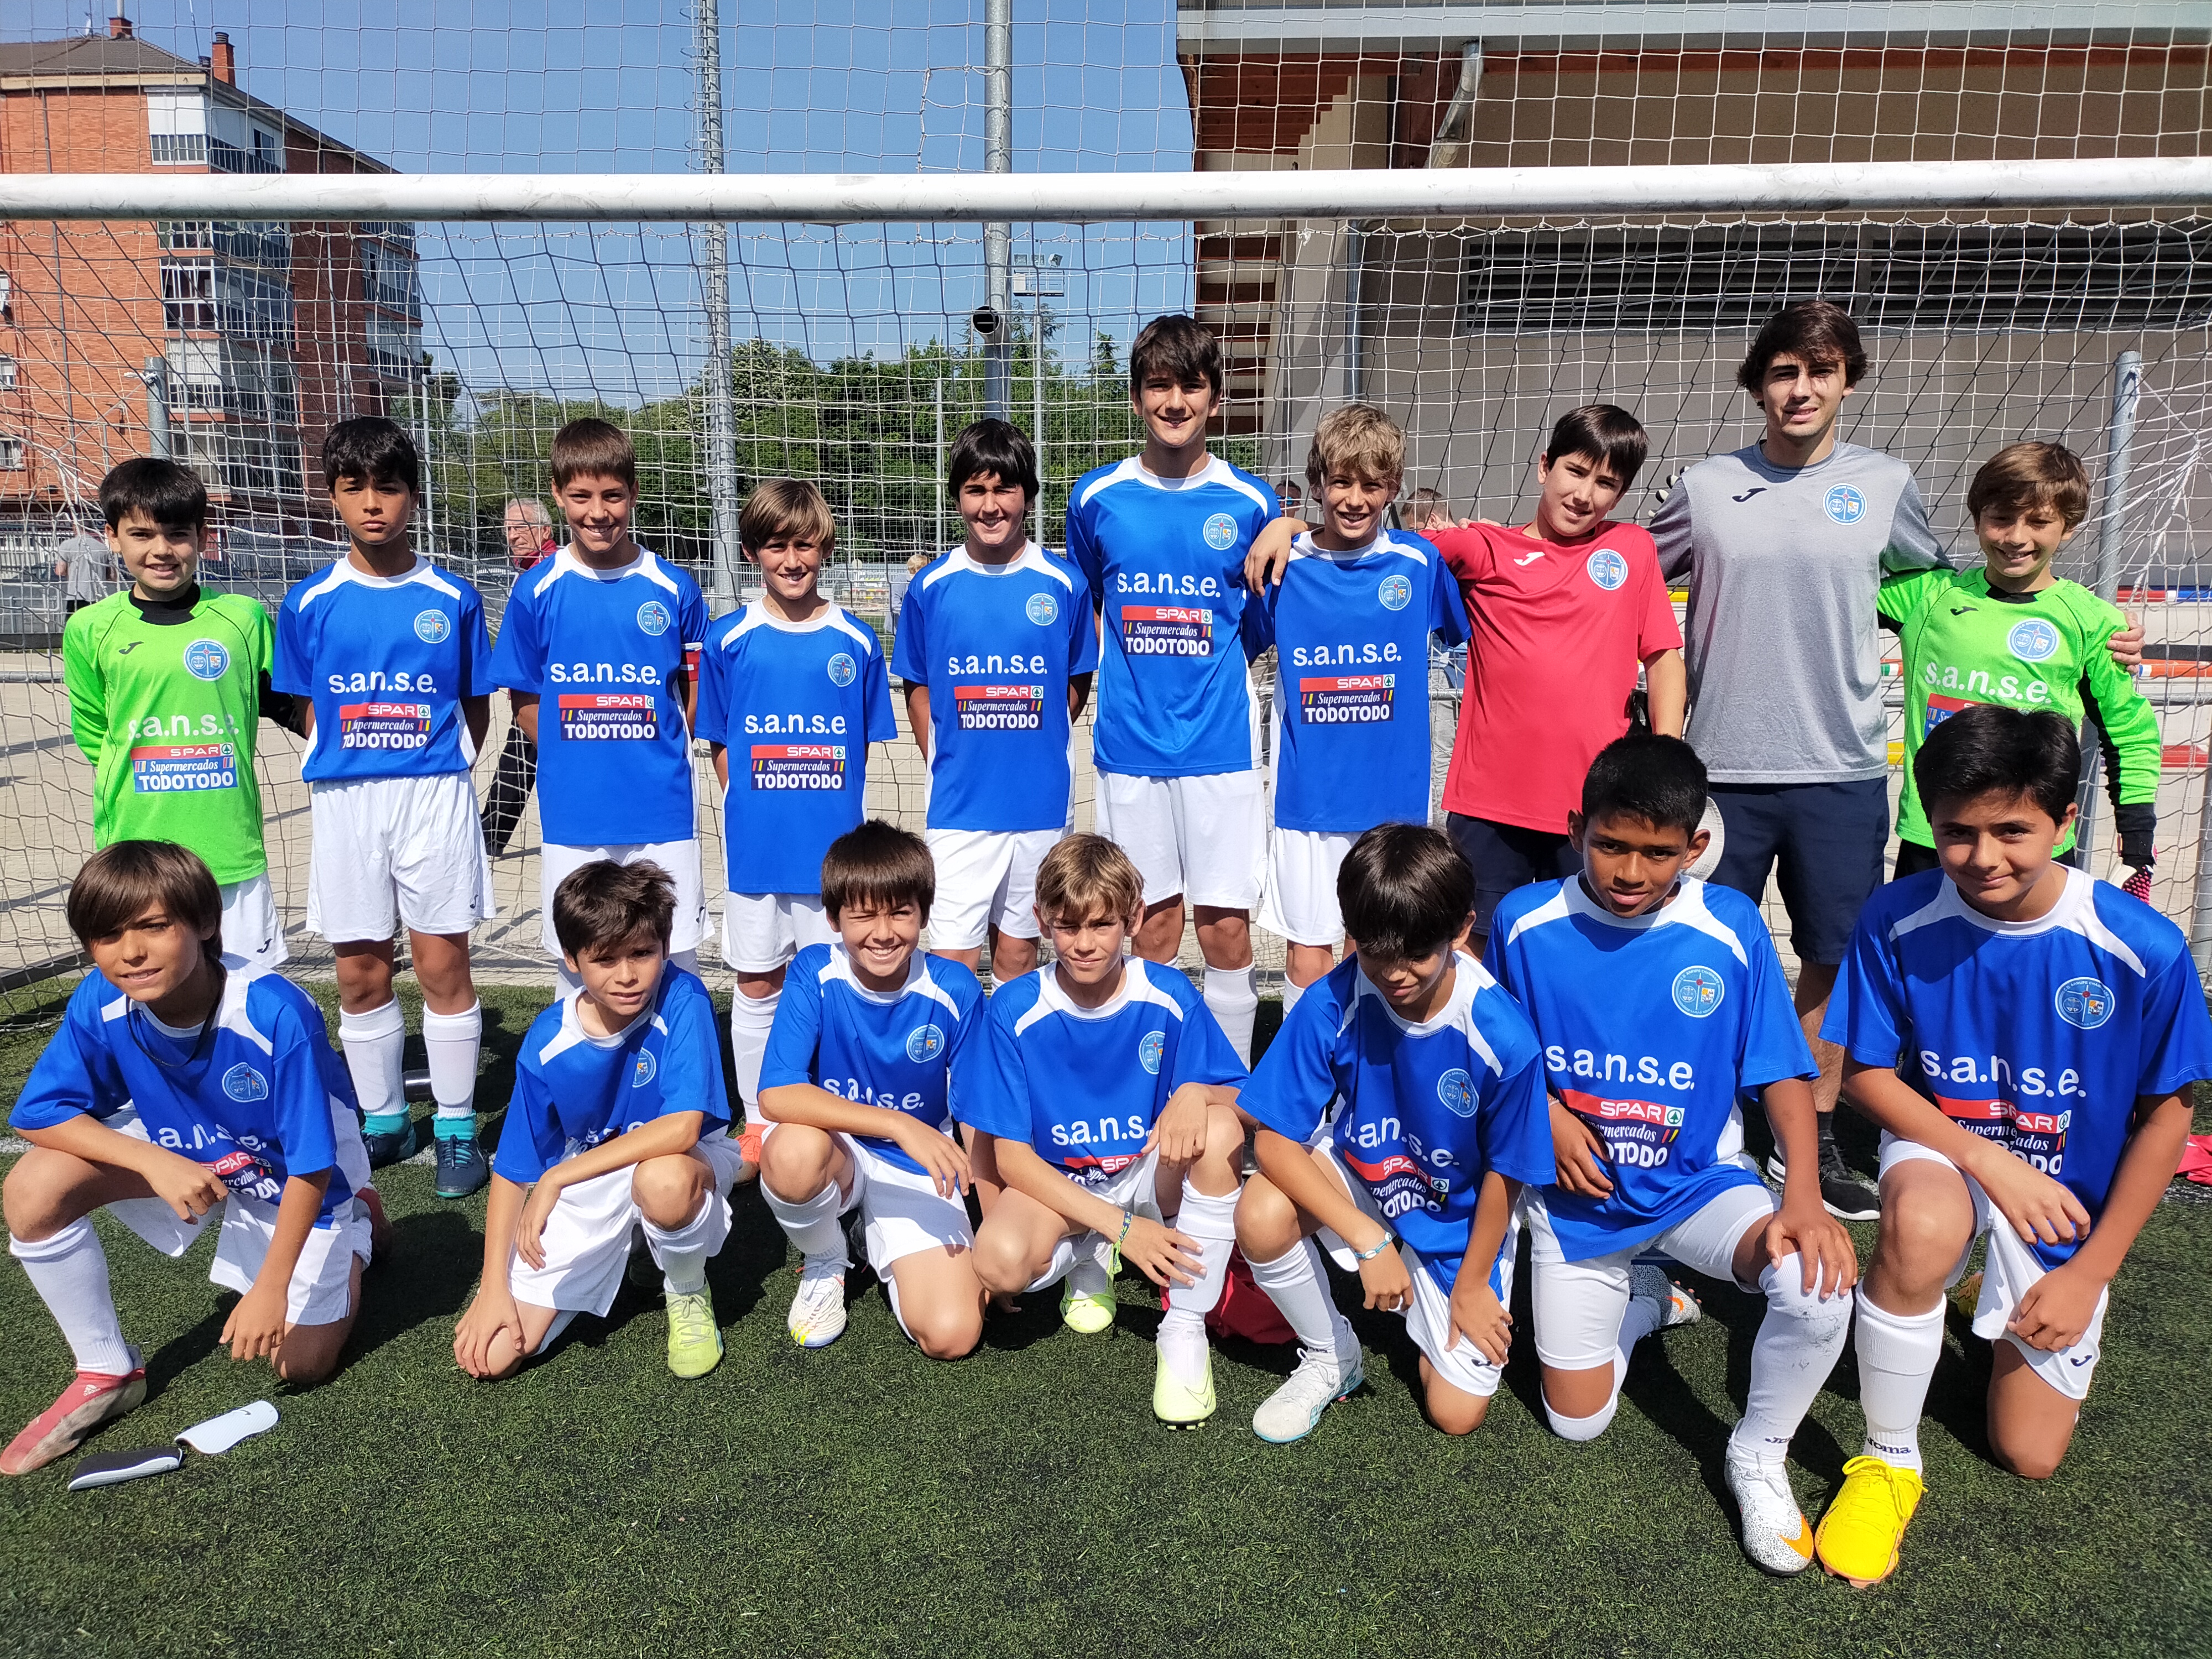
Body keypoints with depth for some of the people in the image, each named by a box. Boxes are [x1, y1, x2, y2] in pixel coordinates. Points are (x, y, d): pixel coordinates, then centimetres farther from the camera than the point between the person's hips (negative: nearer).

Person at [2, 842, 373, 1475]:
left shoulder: (276, 1015, -36)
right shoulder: (99, 1004, -23)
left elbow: (310, 1166, -28)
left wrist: (272, 1287, -25)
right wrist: (154, 1161, -30)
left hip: (287, 1181, -4)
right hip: (178, 1161, 4)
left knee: (301, 1365, -3)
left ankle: (352, 1242, 28)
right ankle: (108, 1374, -1)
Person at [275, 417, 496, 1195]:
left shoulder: (453, 598, 0)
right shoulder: (309, 603, 4)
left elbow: (476, 710, 6)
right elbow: (308, 712, 10)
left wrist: (435, 773, -2)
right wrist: (354, 763, -1)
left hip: (434, 795, -2)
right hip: (344, 801, 2)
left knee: (443, 965, 1)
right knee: (360, 974, 9)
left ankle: (456, 1128, 13)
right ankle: (384, 1122, 25)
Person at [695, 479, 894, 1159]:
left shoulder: (855, 641, 0)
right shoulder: (728, 641, 0)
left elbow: (863, 747, 6)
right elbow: (720, 746, 5)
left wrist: (834, 811, -2)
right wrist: (750, 811, -4)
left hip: (836, 845, 0)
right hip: (756, 845, 0)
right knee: (757, 985, 11)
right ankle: (758, 1120, 25)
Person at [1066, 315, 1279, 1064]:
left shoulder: (1250, 503, 0)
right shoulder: (1097, 497, 3)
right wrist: (1113, 671, 7)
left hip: (1222, 742, -1)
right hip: (1130, 742, 1)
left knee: (1226, 927, 2)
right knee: (1152, 926, 9)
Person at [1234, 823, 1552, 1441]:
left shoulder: (1503, 1038, -29)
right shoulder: (1332, 1004, -26)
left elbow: (1504, 1174, -13)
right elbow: (1273, 1140, -23)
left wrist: (1472, 1286, -3)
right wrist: (1368, 1240, -30)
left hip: (1457, 1218, 0)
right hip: (1353, 1181, 1)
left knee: (1457, 1413, -6)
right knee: (1261, 1216, -32)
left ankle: (1437, 1297, 28)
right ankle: (1330, 1355, 0)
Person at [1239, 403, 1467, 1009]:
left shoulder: (1419, 562, -1)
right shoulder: (1282, 567, -2)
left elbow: (1473, 632, 11)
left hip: (1394, 793, 1)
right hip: (1308, 795, -1)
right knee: (1308, 950, 6)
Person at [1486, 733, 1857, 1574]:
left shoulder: (1730, 927, -13)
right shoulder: (1526, 922, -11)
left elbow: (1781, 1072, -8)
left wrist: (1804, 1197, -23)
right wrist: (1546, 1115, -13)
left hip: (1698, 1181, -1)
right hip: (1575, 1192, 1)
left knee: (1821, 1284, -31)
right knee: (1576, 1422, 4)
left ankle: (1758, 1454, 0)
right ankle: (1646, 1299, 37)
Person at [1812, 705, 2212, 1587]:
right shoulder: (1898, 921, -21)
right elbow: (1866, 1075, -10)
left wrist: (2092, 1273, -6)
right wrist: (1988, 1160, -25)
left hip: (2068, 1205, 1)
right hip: (1944, 1153, -1)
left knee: (2029, 1456, 5)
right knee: (1921, 1223, -39)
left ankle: (1999, 1299, 38)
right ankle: (1886, 1460, -15)